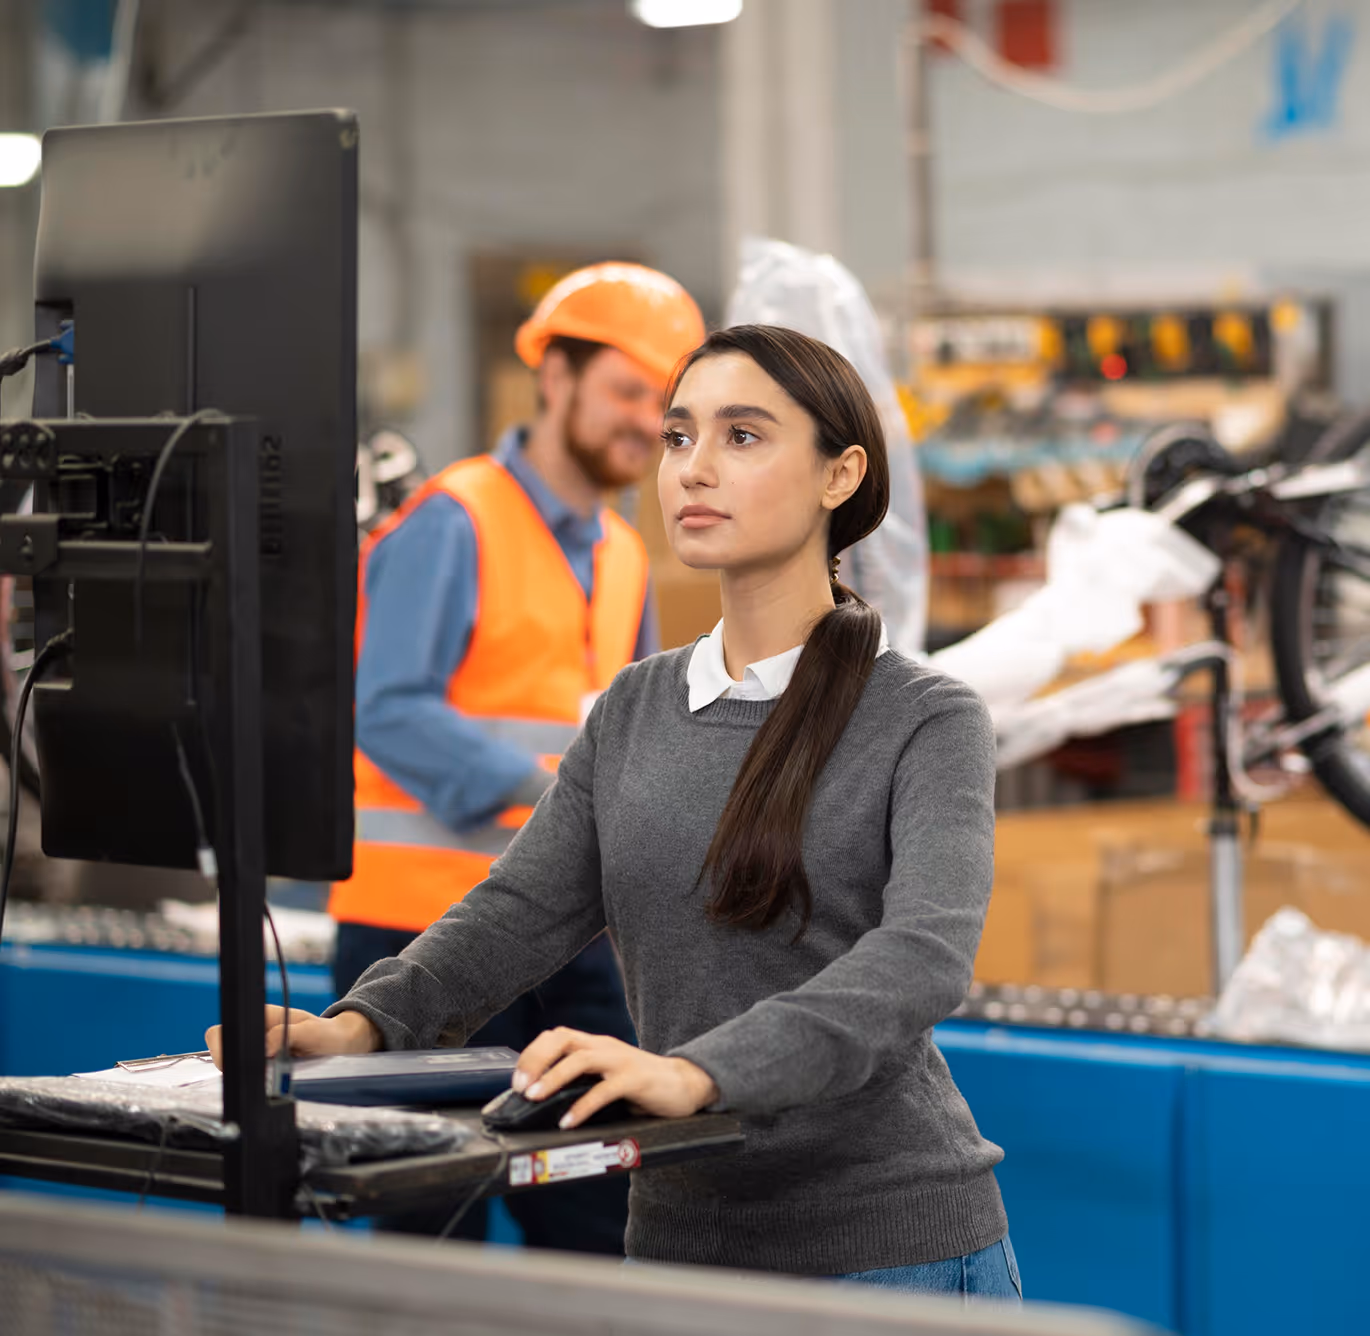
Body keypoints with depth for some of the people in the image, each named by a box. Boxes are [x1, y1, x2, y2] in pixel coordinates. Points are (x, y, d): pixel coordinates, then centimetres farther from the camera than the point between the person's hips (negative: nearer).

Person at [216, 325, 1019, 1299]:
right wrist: (364, 1021, -16)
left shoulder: (927, 720, -8)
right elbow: (523, 909, 4)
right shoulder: (634, 712, 10)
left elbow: (926, 953, -23)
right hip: (677, 1239, 5)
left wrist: (697, 1073, -38)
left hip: (894, 1254, -5)